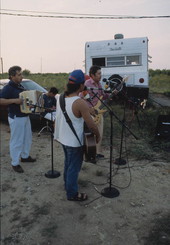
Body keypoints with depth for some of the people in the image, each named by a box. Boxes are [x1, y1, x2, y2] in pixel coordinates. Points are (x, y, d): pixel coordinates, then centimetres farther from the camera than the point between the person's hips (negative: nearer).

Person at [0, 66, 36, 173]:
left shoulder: (20, 86, 11)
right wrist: (14, 100, -30)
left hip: (25, 116, 9)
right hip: (16, 118, -9)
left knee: (28, 138, 19)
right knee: (16, 141, 0)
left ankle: (25, 156, 38)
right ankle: (15, 163, 13)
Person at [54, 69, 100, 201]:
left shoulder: (60, 97, -2)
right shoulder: (80, 103, -27)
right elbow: (91, 125, -22)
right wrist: (98, 135, -6)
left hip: (63, 137, 8)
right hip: (74, 141, -8)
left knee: (68, 163, 27)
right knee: (74, 167, 10)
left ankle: (68, 184, 47)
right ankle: (72, 194, 27)